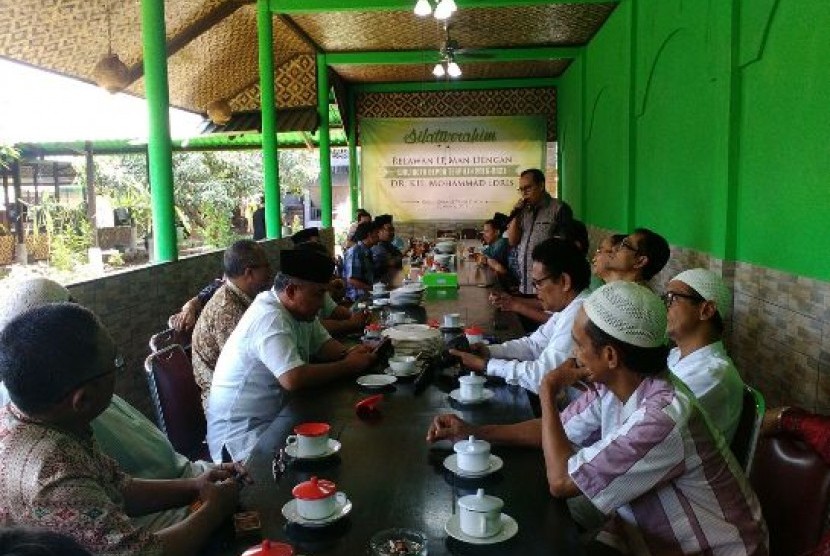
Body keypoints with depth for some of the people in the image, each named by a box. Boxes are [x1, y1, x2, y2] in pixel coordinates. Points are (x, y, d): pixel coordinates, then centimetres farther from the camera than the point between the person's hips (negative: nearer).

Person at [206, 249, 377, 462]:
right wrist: (348, 366, -23)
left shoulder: (300, 309, 3)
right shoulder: (270, 318, -25)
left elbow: (322, 343, 15)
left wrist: (348, 354, -7)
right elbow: (294, 379, -35)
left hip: (275, 417, 9)